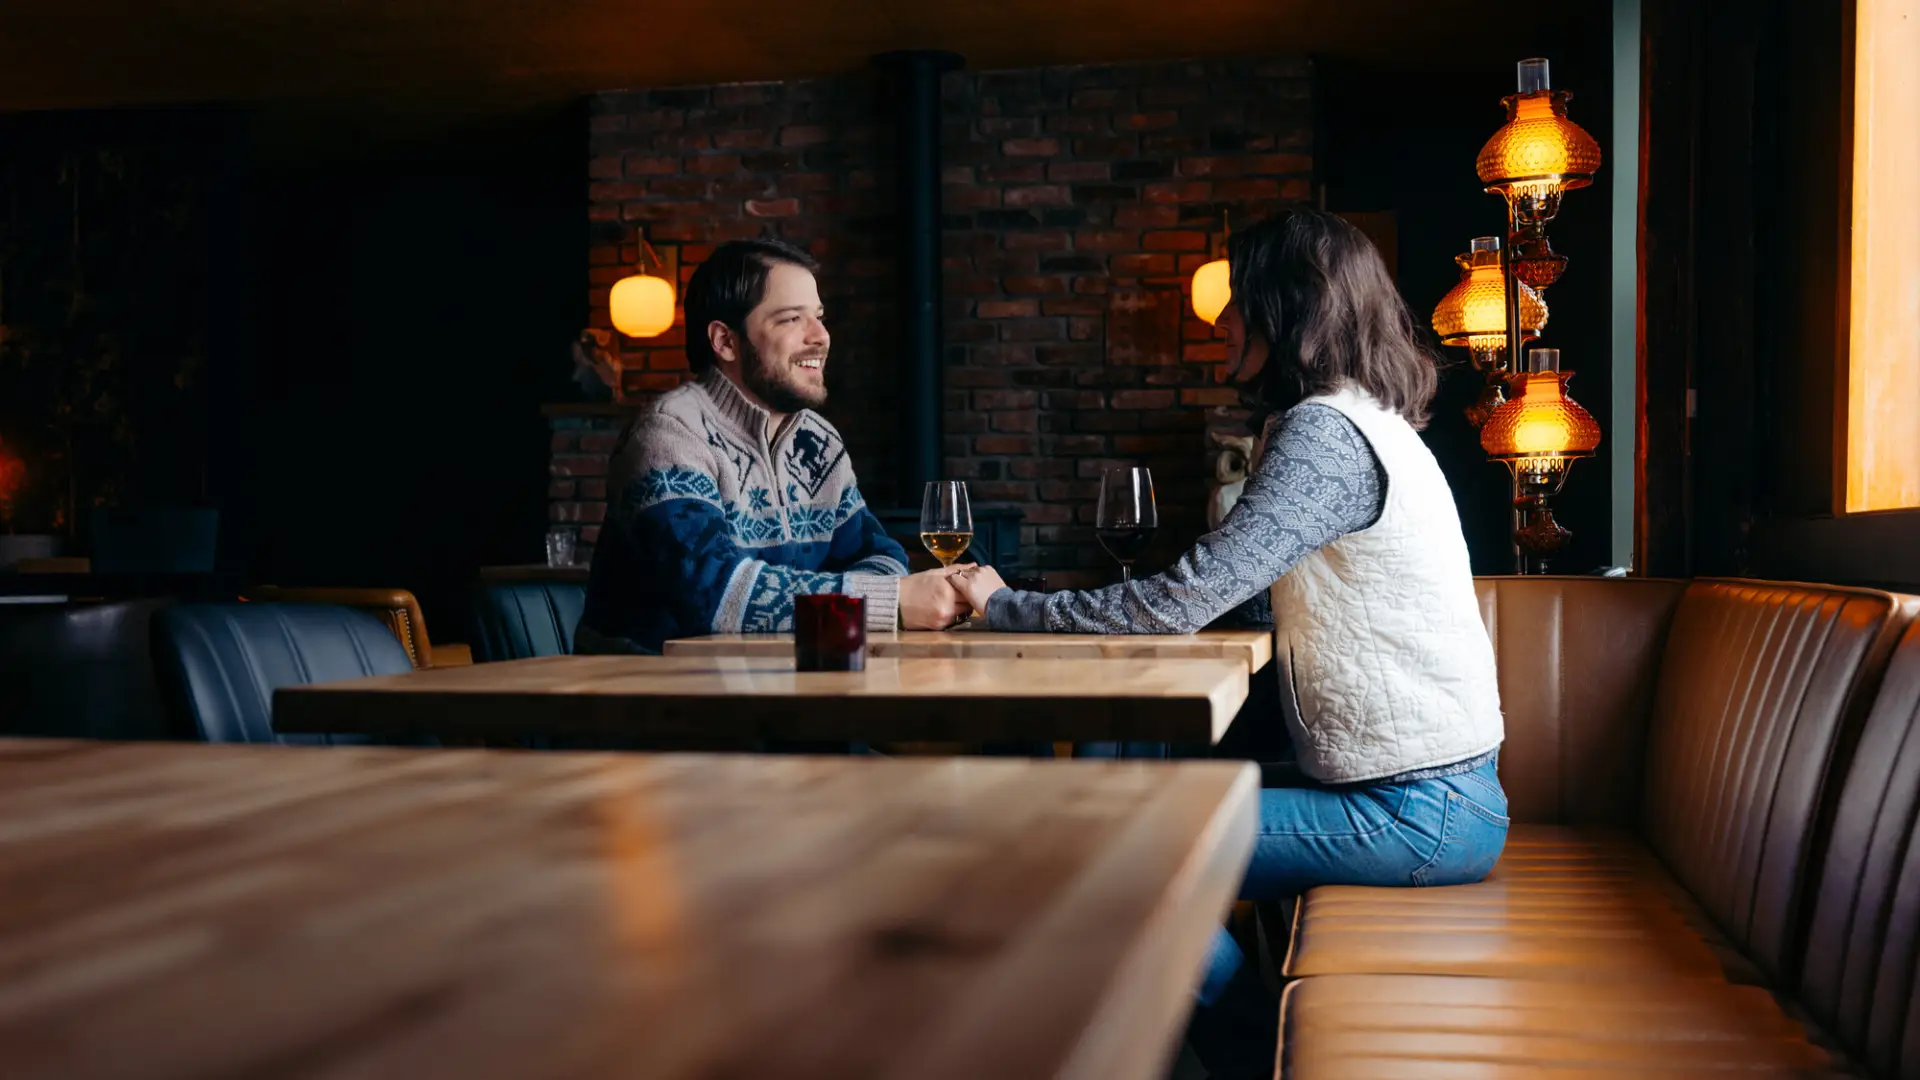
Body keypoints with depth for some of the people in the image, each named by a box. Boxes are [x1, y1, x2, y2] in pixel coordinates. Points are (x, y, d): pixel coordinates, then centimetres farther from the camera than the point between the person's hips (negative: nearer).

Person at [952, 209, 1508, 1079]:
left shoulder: (1324, 433, -17)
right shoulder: (1363, 424, 15)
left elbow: (1189, 597, -22)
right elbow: (1238, 597, 14)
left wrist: (1004, 607, -11)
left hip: (1417, 811, -10)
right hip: (1434, 789, 10)